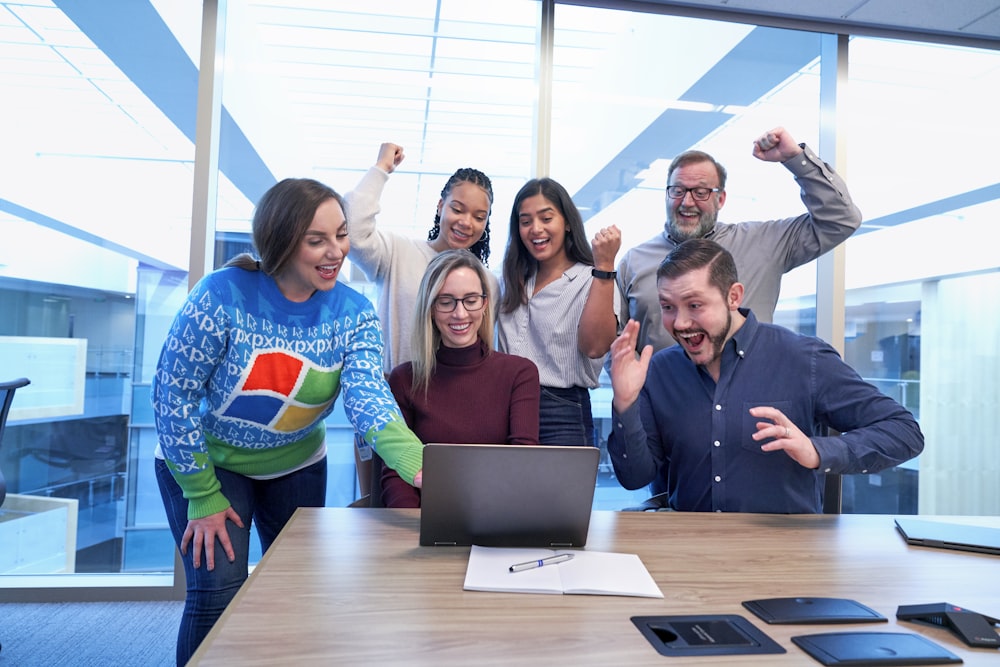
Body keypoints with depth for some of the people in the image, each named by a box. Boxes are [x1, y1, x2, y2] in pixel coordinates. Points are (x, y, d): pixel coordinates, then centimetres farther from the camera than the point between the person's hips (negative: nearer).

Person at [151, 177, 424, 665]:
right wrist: (203, 498, -17)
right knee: (218, 592, -10)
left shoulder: (354, 313, -16)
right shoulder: (223, 294, -26)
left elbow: (367, 397, -31)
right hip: (206, 460, -3)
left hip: (295, 465, 4)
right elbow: (172, 393, -20)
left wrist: (419, 465, -50)